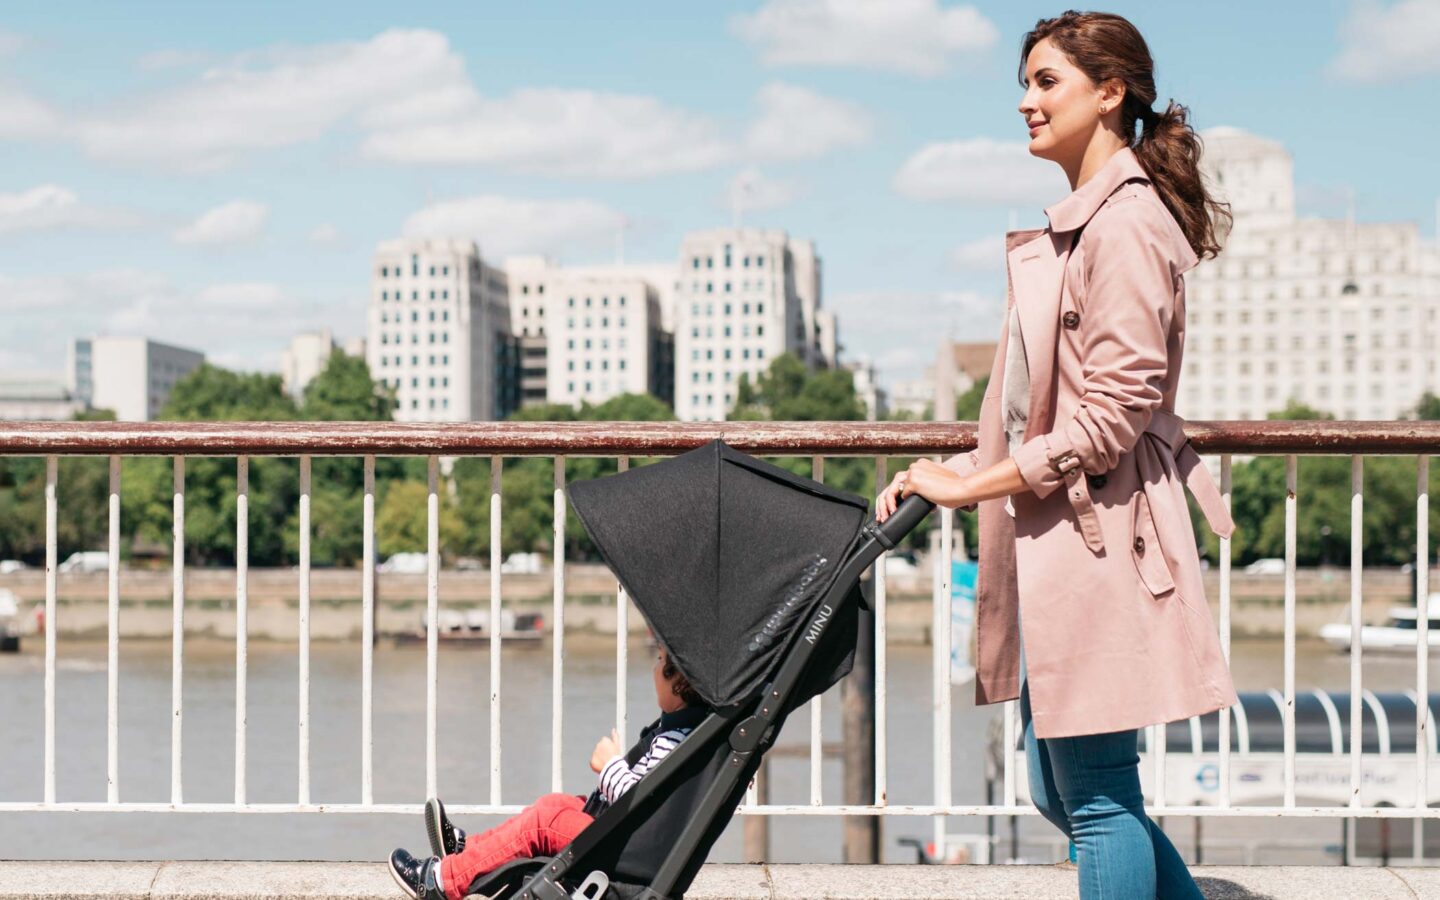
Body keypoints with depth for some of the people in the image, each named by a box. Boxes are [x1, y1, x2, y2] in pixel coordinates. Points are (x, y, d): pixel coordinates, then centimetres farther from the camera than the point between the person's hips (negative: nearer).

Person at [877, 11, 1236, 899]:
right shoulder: (1081, 221, 16)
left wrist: (973, 485, -15)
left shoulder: (1124, 223, -15)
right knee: (1061, 790, 15)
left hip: (1097, 534, -10)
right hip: (1057, 534, 10)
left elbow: (1116, 411, -19)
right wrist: (951, 472, 10)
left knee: (1097, 797, -2)